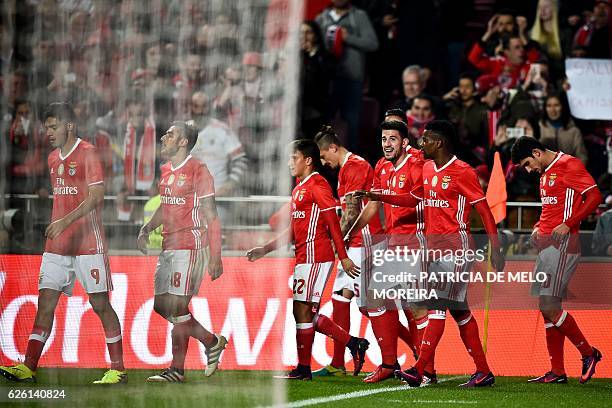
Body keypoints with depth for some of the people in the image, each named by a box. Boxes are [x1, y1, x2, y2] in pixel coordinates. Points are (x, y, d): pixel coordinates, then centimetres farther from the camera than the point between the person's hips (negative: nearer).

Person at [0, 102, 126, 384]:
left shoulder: (87, 153, -9)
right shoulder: (53, 159, 15)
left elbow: (96, 196, -18)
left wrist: (66, 222, -27)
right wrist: (56, 227, 18)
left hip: (88, 244, -7)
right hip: (57, 245, 7)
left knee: (100, 303, -2)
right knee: (45, 303, 0)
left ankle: (118, 369, 5)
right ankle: (28, 368, -3)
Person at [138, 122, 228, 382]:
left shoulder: (198, 171, -11)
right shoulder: (166, 170, 14)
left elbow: (211, 216, -11)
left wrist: (215, 257, -14)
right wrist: (147, 229, 10)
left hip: (190, 246, -9)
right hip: (169, 246, 9)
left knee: (177, 307, -7)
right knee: (161, 305, 9)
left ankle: (177, 370, 1)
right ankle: (212, 342, 21)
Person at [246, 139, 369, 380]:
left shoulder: (317, 185, -9)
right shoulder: (299, 189, 20)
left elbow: (333, 223, -13)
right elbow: (293, 231, 24)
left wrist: (343, 257, -15)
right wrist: (265, 250, 19)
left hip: (314, 257, -10)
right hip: (304, 258, 10)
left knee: (303, 311, -7)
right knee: (305, 313, 10)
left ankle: (303, 369, -1)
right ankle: (354, 344, 16)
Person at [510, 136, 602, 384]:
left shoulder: (568, 165, -9)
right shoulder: (546, 173, 20)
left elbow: (595, 196, -16)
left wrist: (567, 225, -21)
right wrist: (539, 228, 13)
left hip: (562, 244, -10)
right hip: (546, 243, 10)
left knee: (549, 306, -13)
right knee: (548, 309, 7)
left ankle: (588, 353, 1)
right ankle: (557, 372, 9)